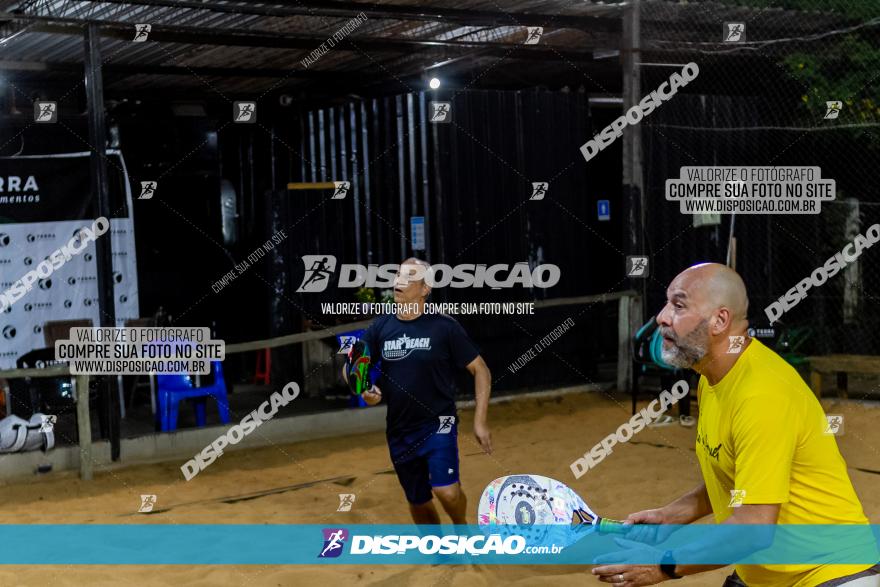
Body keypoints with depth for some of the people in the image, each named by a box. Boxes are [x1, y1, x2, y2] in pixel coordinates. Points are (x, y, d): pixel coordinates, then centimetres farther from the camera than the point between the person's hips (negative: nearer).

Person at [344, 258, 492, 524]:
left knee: (446, 491, -23)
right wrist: (364, 389, -13)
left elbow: (481, 370, -4)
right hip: (399, 430, 4)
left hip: (438, 424, -4)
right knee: (418, 501, 15)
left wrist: (480, 421, -11)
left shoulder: (445, 327, -9)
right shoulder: (381, 327, 2)